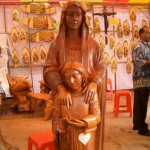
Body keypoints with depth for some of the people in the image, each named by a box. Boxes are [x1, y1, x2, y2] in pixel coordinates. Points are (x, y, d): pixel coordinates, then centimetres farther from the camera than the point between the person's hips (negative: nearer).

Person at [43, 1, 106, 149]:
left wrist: (94, 83, -22)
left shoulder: (92, 44, 5)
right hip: (65, 96, -1)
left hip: (87, 95, 1)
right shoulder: (56, 45, 1)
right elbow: (49, 69, -9)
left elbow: (101, 67, -1)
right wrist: (60, 88, -28)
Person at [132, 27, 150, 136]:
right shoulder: (139, 46, -12)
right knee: (141, 104, -4)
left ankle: (137, 124, 25)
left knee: (140, 103, 15)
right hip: (141, 79, -9)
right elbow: (139, 62, -21)